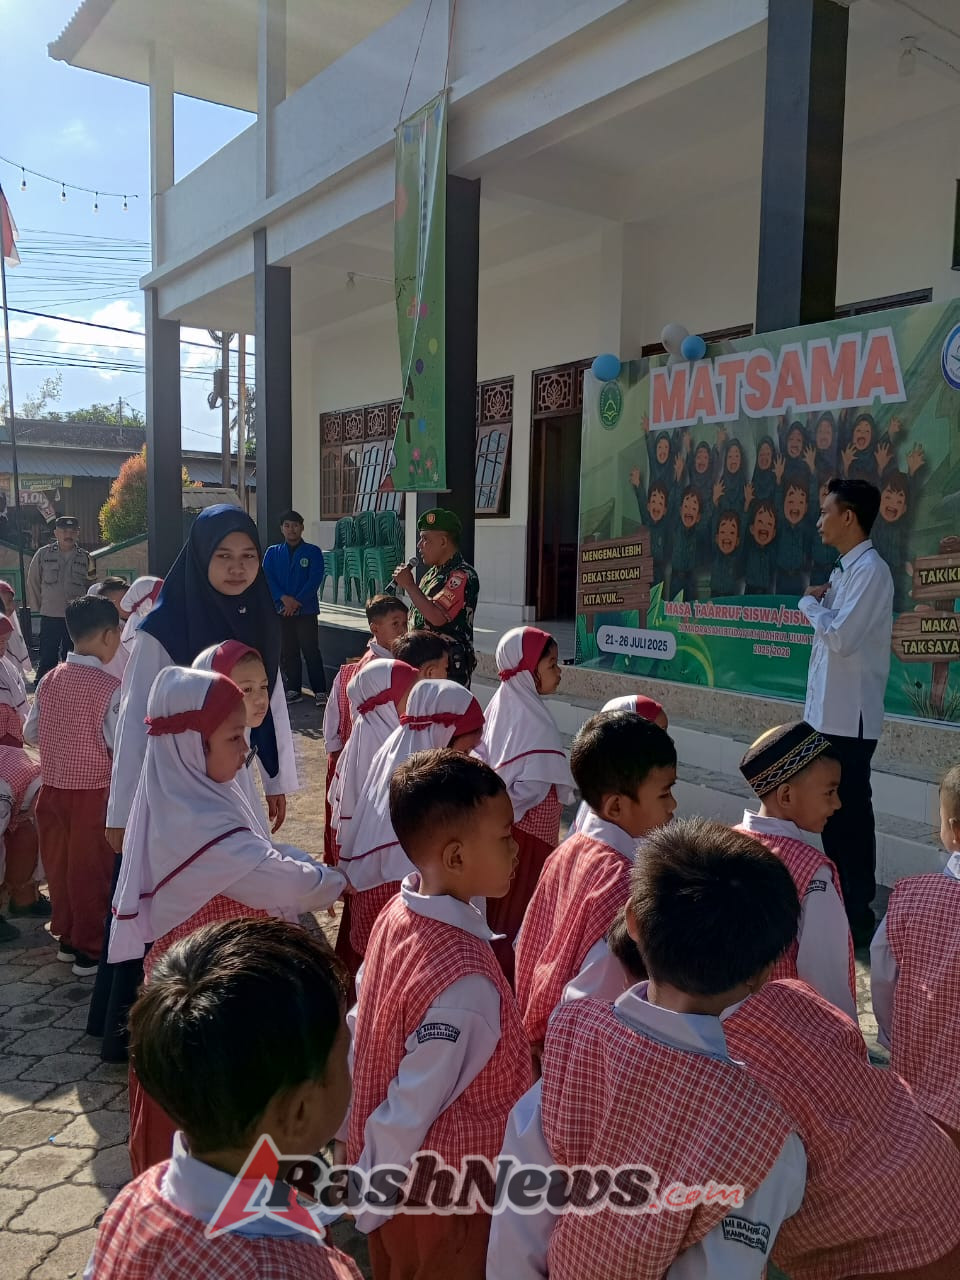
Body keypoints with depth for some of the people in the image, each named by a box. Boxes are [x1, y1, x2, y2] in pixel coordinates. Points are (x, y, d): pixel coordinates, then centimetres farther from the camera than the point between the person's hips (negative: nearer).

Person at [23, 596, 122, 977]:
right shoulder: (110, 687, -17)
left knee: (59, 864, 18)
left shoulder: (49, 679, 1)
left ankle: (67, 937, 33)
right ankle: (90, 950, 18)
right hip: (92, 793, -6)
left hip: (52, 787, 6)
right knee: (91, 870, 7)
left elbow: (31, 733, 7)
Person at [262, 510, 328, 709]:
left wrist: (297, 601, -15)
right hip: (281, 610, 3)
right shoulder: (272, 552, 8)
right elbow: (268, 578, -1)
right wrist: (284, 598, -15)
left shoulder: (313, 552, 0)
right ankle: (293, 690, 18)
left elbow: (315, 579, -8)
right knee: (287, 652, 8)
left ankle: (320, 691, 0)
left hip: (306, 610, -3)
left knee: (311, 651, -5)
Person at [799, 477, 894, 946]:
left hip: (849, 715, -9)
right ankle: (838, 900, 27)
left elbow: (842, 637, -24)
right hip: (827, 712, 9)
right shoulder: (845, 570, 14)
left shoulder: (870, 570, -15)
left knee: (850, 812, -1)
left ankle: (858, 913, 10)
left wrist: (809, 604, -10)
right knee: (830, 808, 15)